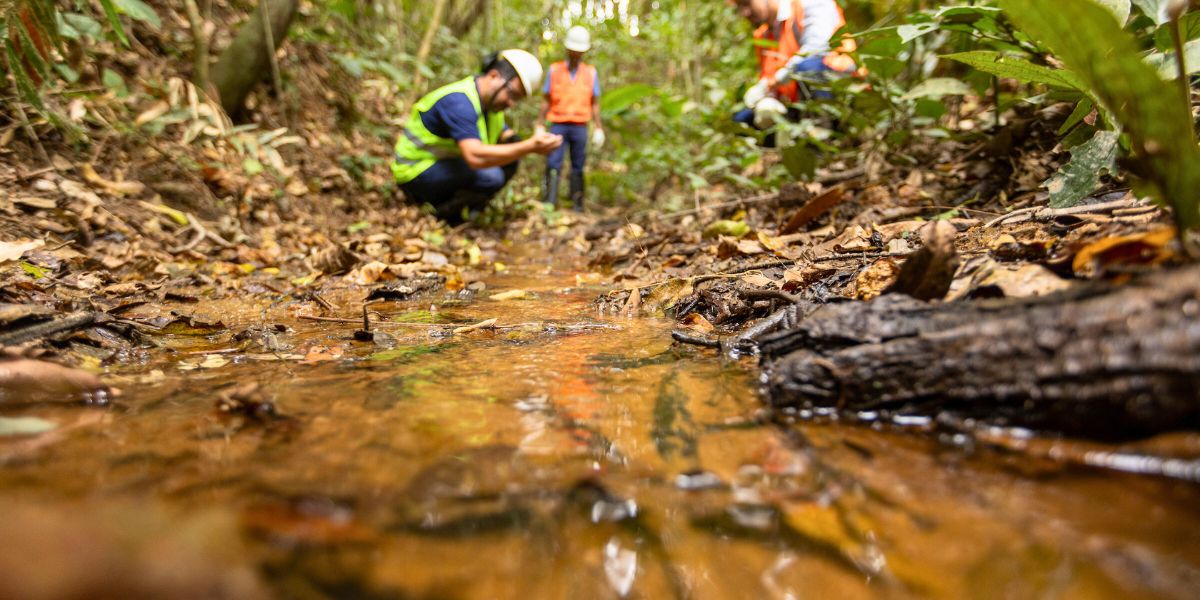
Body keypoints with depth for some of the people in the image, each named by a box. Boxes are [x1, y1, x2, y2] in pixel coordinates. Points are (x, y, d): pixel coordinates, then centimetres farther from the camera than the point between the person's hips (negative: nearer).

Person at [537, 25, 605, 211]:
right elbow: (546, 101, 7)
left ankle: (578, 206, 8)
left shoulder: (591, 73, 8)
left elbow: (595, 104, 9)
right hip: (558, 125, -1)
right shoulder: (554, 70, 7)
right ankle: (548, 203, -14)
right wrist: (539, 127, 1)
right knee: (553, 164, -11)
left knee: (578, 167, 3)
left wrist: (599, 129, 2)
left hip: (580, 127, 1)